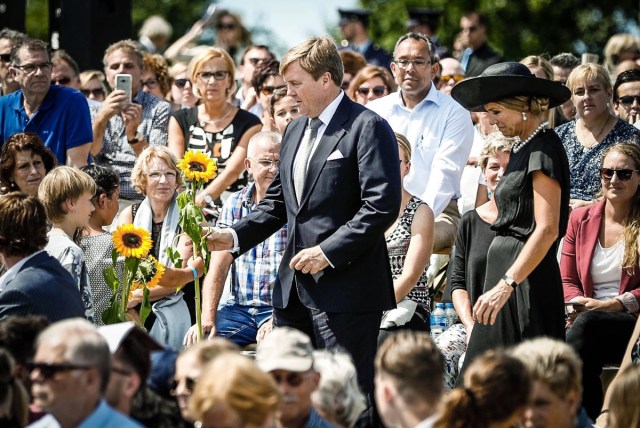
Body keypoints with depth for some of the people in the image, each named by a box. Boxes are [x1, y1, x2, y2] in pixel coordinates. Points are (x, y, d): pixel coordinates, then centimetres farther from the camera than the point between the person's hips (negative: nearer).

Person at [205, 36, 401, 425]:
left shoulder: (368, 128, -9)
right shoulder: (295, 131, 18)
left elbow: (382, 206, -16)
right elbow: (277, 202, 23)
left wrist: (329, 251, -19)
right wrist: (235, 237, 8)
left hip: (345, 286, -9)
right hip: (294, 287, 9)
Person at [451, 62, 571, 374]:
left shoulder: (544, 148, -11)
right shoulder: (523, 149, 18)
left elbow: (547, 229, -18)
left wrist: (506, 284, -23)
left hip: (527, 279, -10)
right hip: (506, 271, 10)